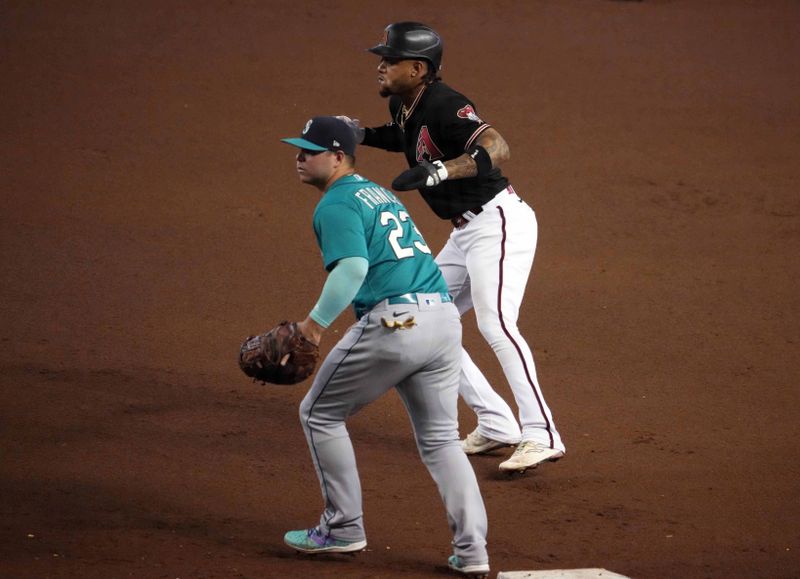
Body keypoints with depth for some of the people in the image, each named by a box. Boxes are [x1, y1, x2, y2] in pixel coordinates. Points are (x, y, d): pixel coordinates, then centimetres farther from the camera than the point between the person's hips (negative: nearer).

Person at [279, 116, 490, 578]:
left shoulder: (336, 204, -3)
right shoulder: (381, 195, 26)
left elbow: (353, 266, -20)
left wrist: (317, 322, -17)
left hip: (395, 322, -8)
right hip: (446, 317, 8)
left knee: (321, 414, 11)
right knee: (441, 438, 12)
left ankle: (344, 529, 13)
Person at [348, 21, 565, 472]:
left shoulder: (444, 106, -21)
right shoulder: (403, 106, 8)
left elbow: (496, 148, -38)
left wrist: (438, 171, -50)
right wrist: (363, 135, 15)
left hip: (500, 222, -11)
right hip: (466, 232, 11)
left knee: (495, 323, -26)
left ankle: (542, 435, -29)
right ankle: (497, 426, 11)